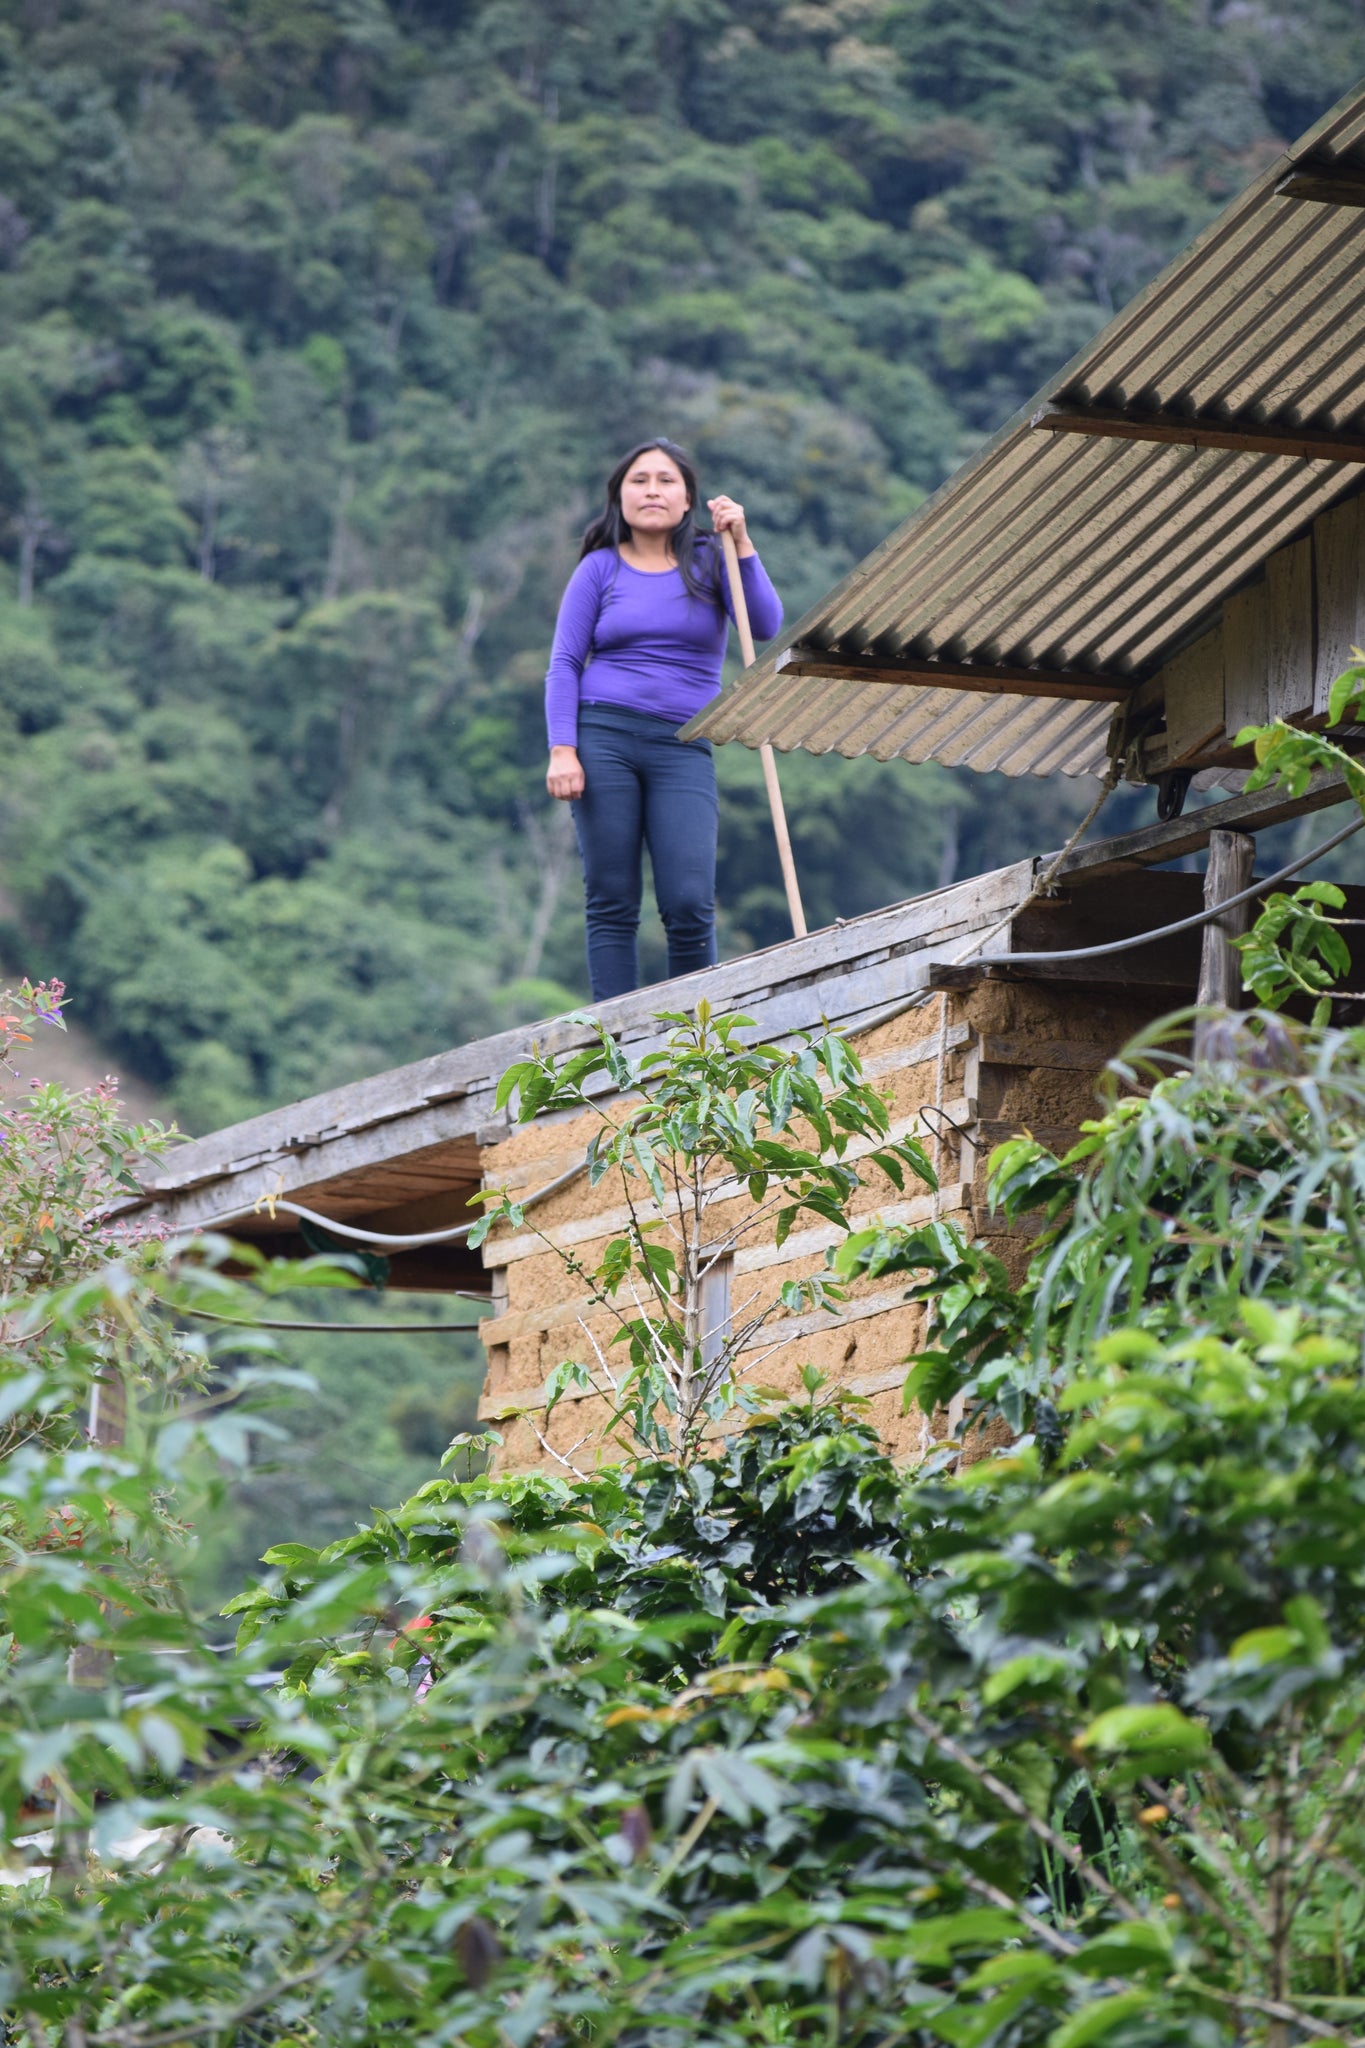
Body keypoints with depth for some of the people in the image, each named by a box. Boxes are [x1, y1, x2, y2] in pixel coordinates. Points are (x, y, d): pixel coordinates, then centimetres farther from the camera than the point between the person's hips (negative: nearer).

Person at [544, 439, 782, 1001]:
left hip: (682, 748, 0)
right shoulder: (600, 568, 9)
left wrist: (741, 544, -7)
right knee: (611, 905, -3)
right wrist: (562, 752, -6)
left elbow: (766, 626, -2)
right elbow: (564, 664, 6)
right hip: (602, 736, 0)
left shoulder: (708, 563, 12)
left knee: (690, 906, -11)